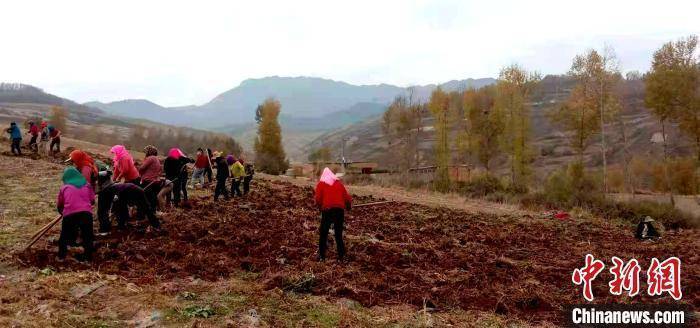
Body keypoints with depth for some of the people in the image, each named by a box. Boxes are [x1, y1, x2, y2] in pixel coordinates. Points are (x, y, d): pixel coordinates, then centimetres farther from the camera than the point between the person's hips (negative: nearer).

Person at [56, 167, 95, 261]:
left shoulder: (64, 187, 16)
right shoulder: (86, 185, 19)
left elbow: (59, 205, 19)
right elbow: (92, 200, 18)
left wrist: (62, 212, 40)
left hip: (69, 214, 0)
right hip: (86, 213, 1)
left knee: (64, 236, 19)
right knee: (87, 237, 12)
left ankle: (61, 256, 23)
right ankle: (88, 257, 12)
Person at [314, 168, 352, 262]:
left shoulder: (321, 183, 7)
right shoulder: (339, 183, 15)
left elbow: (318, 199, -2)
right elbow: (347, 197, 10)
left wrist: (320, 206, 18)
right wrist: (348, 206, 27)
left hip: (327, 210, -3)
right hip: (340, 210, 3)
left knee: (323, 233, 9)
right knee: (339, 234, 12)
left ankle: (322, 256, 11)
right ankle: (341, 255, 12)